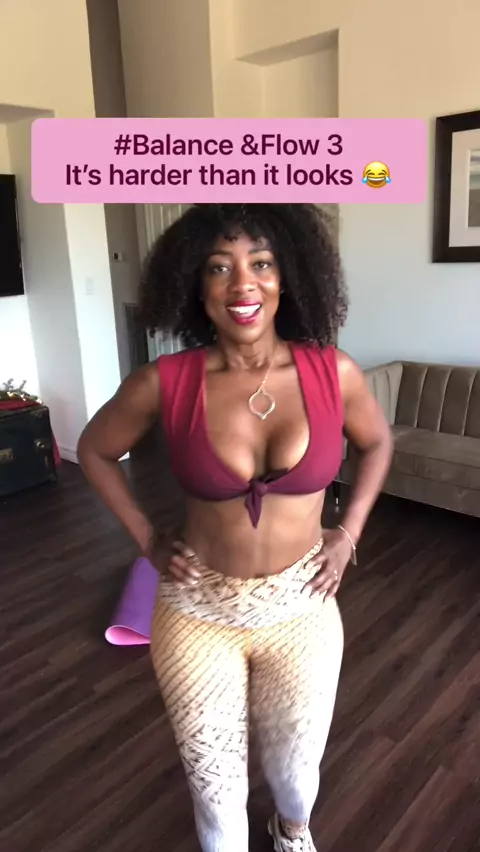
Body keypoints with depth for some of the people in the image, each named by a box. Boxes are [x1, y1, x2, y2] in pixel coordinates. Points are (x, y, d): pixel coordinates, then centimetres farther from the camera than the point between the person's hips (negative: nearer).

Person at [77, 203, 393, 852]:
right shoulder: (164, 383, -17)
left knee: (295, 769, 24)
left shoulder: (333, 372, -13)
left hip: (302, 609, 2)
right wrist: (147, 540, -1)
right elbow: (94, 451, 2)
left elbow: (377, 442, 7)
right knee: (215, 786, 18)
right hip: (197, 611, -1)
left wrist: (348, 535, 2)